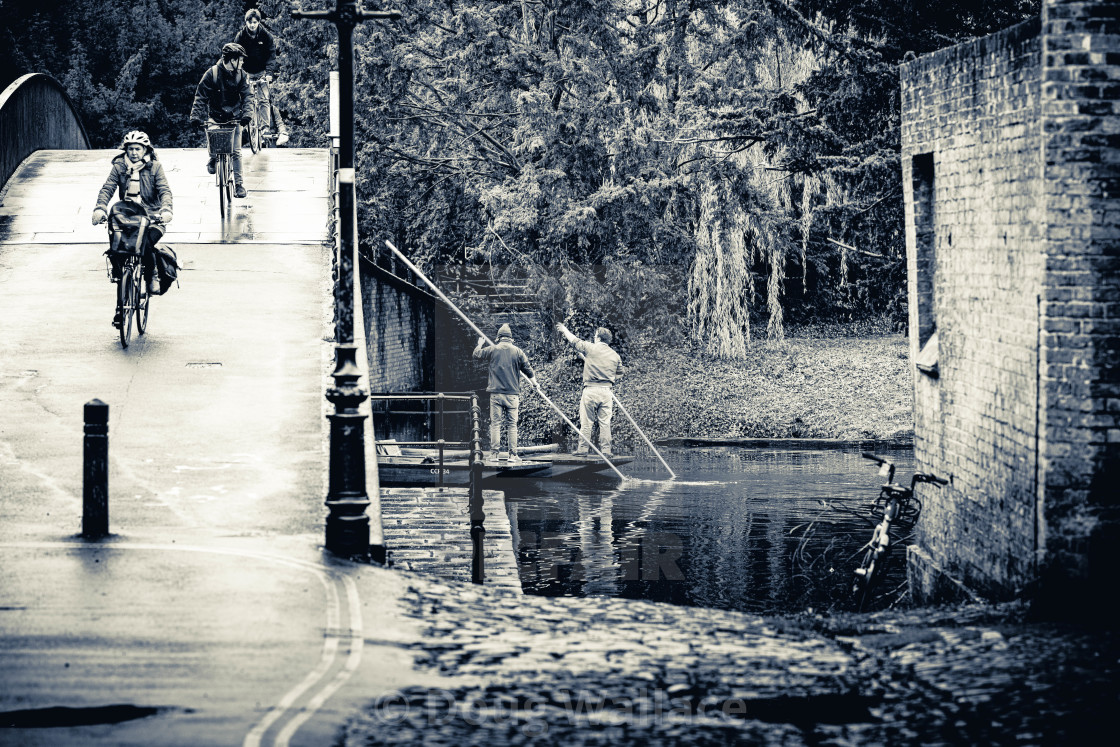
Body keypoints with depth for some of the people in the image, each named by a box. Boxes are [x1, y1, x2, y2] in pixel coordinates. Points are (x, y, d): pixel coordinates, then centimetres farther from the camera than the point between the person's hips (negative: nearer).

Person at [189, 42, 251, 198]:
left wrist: (245, 115, -24)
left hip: (234, 118, 2)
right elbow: (201, 96, -10)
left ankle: (239, 183, 7)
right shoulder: (212, 73, -11)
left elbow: (246, 96, -8)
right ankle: (212, 160, 12)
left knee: (236, 152, -3)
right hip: (215, 117, -1)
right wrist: (196, 116, -21)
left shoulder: (241, 75, -4)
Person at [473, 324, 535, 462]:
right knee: (512, 424, 4)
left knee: (495, 423, 3)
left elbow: (477, 354, 17)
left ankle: (494, 453, 1)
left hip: (496, 393, 0)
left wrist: (480, 344, 37)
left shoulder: (492, 349, 0)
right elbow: (529, 372, 4)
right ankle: (513, 454, 2)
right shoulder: (518, 352, 1)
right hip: (513, 394, 0)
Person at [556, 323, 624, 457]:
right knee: (605, 422, 4)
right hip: (606, 391, 4)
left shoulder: (591, 348, -3)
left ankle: (583, 448, 5)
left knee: (586, 421, 2)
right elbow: (618, 375, 16)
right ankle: (606, 450, 3)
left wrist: (564, 330, 28)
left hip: (591, 390, -4)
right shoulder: (615, 356, 10)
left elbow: (574, 341, 11)